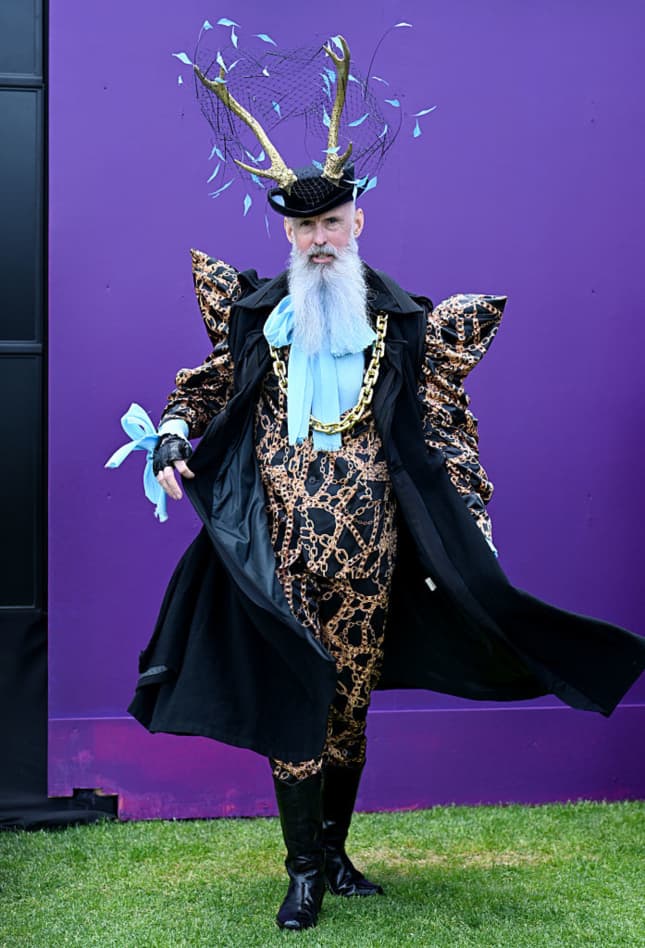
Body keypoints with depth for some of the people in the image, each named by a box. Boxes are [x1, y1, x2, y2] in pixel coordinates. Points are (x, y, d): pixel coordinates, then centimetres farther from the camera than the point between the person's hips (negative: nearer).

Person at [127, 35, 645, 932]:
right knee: (294, 701, -2)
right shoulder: (255, 311, 6)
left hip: (369, 542, 0)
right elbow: (210, 386, 17)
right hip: (280, 542, 0)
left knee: (350, 702, 9)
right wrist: (174, 436, 0)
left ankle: (335, 850, 26)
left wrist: (469, 509, 1)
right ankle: (306, 871, 7)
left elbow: (441, 423, 6)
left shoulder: (405, 322, 4)